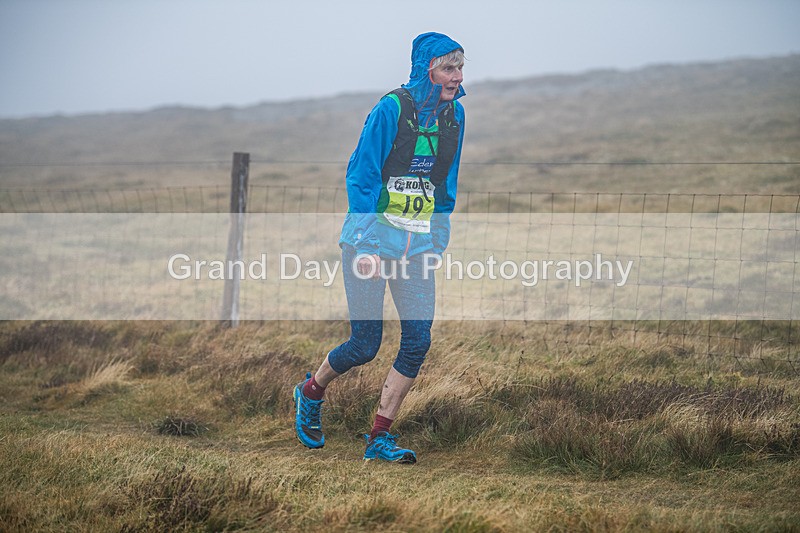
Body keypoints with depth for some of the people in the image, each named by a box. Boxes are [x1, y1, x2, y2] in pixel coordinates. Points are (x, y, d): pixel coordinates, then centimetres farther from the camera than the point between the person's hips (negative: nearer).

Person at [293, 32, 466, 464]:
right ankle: (310, 393, 28)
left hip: (417, 244, 5)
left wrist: (439, 241, 13)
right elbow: (360, 177, -12)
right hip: (371, 238, -5)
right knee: (365, 344, -3)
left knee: (418, 339, -7)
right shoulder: (391, 109, -13)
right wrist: (366, 245, -17)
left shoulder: (453, 115, 5)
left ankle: (379, 439, 2)